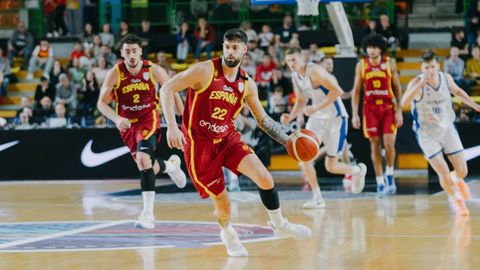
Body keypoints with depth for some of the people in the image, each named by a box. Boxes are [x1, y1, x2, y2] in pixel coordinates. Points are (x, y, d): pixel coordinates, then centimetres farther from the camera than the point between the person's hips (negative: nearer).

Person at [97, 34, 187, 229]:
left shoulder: (154, 70, -13)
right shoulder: (115, 74, -14)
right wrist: (116, 119, -30)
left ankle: (148, 213, -26)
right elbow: (102, 103, -11)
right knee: (146, 166, 13)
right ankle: (170, 165, 52)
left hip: (148, 119, -3)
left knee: (143, 158, -26)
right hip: (127, 123, 3)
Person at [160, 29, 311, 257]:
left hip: (228, 138, 4)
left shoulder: (247, 84, 1)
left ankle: (278, 223, 10)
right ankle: (227, 233, 33)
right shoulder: (205, 71, -15)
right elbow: (167, 89, -17)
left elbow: (263, 120, 12)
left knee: (265, 178, -15)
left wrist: (287, 140, 1)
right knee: (222, 203, -3)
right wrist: (171, 126, -27)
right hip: (199, 144, -4)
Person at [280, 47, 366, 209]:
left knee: (331, 167, 0)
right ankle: (317, 199, -3)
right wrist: (291, 117, 0)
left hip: (335, 118, -7)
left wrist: (317, 107, -27)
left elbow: (337, 91, -25)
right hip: (317, 118, 7)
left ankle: (358, 171, 33)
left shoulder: (314, 71, -20)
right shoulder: (295, 77, 5)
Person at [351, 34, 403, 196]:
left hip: (388, 107, -1)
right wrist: (354, 114, -2)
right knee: (375, 145, 1)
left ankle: (390, 175, 13)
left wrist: (399, 111, -6)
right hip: (370, 108, 1)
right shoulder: (361, 65, 2)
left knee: (389, 143, -11)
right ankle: (380, 183, 6)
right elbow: (356, 91, 5)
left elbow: (397, 88, 2)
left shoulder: (390, 64, -1)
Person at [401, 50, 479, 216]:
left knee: (462, 171, 5)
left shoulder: (446, 78, -7)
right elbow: (404, 102, -39)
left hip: (448, 130, 4)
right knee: (444, 174, -8)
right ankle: (458, 201, 20)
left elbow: (457, 91, 16)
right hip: (427, 135, -4)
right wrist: (421, 83, -47)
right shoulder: (416, 82, -21)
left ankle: (457, 181, 43)